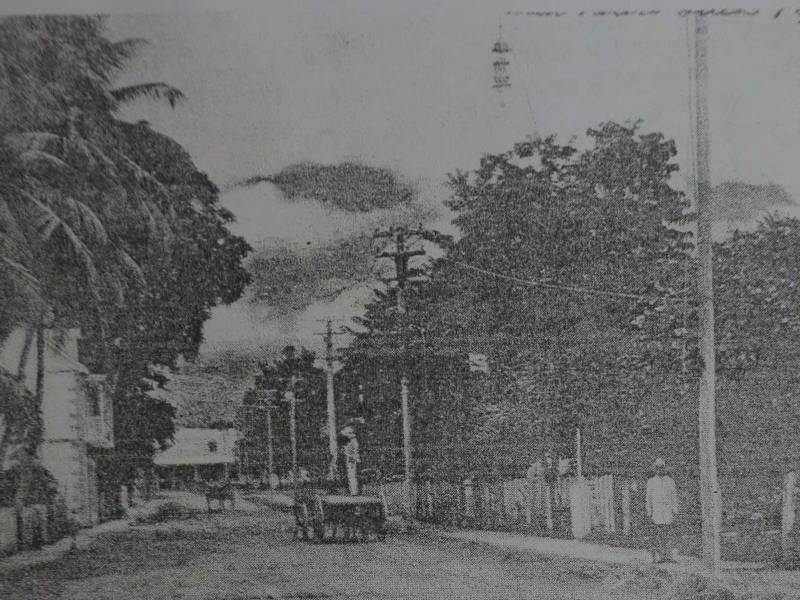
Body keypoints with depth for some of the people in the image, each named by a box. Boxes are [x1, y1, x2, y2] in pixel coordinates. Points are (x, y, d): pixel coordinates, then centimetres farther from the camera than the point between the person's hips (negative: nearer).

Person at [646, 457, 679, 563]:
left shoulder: (670, 481, 11)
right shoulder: (651, 481, 7)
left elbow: (674, 496, 11)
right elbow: (649, 498, 7)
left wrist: (675, 512, 3)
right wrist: (649, 514, 1)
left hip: (668, 511, 2)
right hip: (656, 511, -2)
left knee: (668, 535, -2)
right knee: (657, 536, -6)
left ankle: (668, 556, 0)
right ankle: (657, 557, -3)